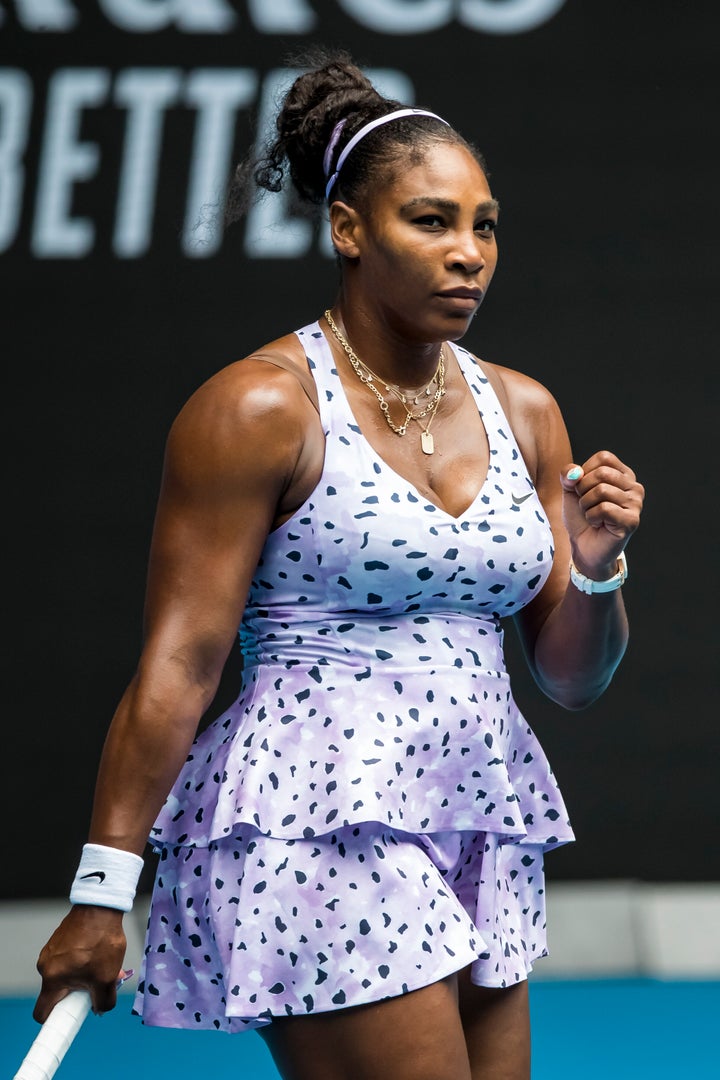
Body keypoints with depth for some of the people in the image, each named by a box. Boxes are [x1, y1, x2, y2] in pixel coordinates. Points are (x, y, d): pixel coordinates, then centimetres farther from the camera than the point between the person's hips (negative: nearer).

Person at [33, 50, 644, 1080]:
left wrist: (595, 569, -5)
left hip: (483, 851, 7)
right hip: (320, 833, -7)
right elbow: (177, 665, -9)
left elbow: (572, 677, 16)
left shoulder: (524, 412, 12)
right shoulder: (259, 408, -6)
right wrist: (103, 891, -12)